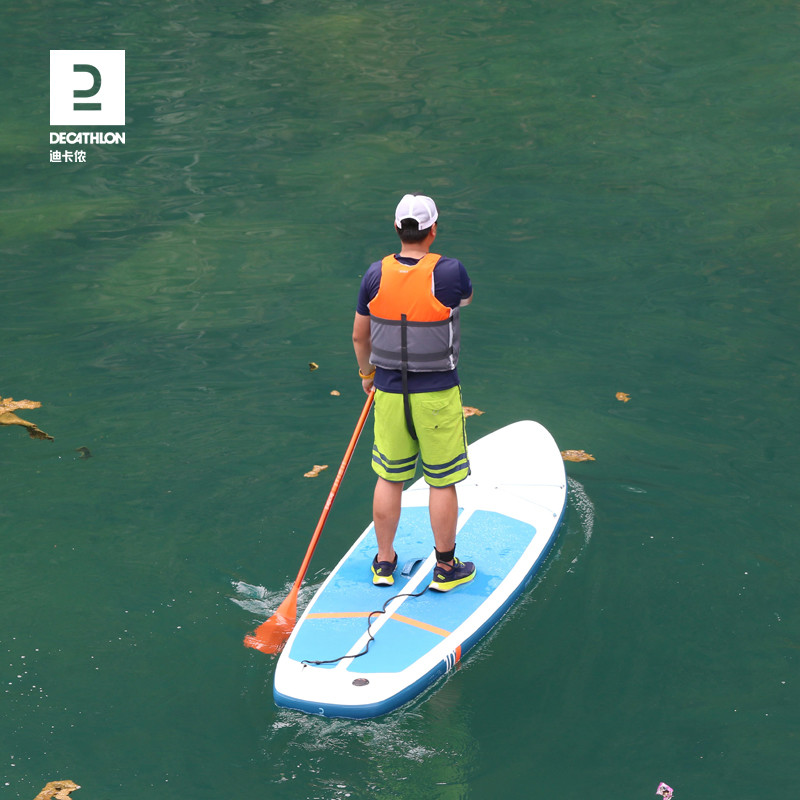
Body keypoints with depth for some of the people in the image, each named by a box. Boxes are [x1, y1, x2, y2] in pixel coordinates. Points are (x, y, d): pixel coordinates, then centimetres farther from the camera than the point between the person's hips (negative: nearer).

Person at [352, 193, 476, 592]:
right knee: (442, 482, 9)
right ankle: (445, 568, 20)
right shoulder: (449, 272, -16)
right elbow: (466, 299, 9)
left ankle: (384, 563, 28)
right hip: (436, 395, -3)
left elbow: (359, 336, 4)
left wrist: (367, 372, 23)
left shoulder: (375, 275, -6)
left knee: (389, 478, 16)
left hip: (389, 391, 3)